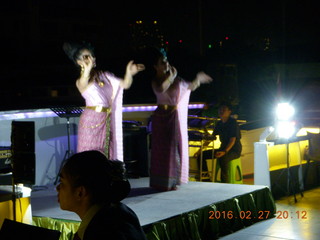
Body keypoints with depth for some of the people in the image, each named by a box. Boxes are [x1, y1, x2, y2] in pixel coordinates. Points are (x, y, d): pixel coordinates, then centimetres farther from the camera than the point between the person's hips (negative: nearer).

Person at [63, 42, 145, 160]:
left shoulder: (104, 75, 10)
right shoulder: (80, 82, -6)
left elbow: (125, 84, 6)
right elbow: (83, 86, -31)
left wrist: (129, 73, -16)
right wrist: (87, 70, -52)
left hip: (107, 122, 5)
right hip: (91, 121, -5)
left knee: (107, 156, 6)